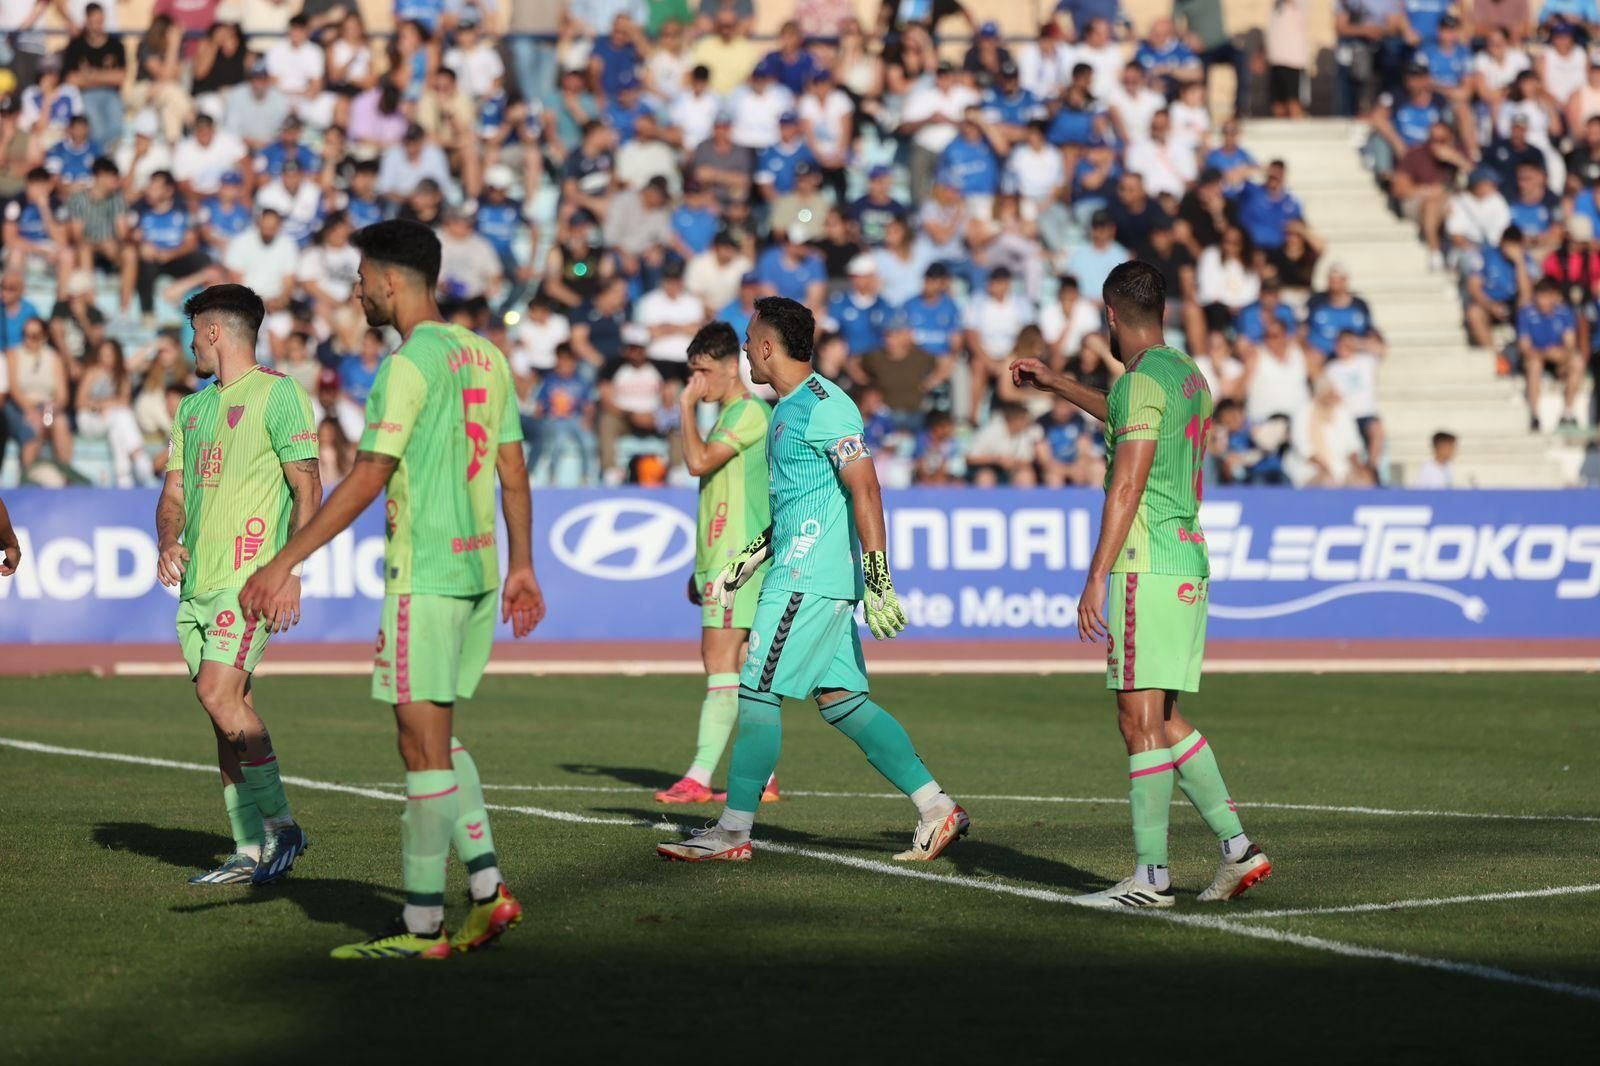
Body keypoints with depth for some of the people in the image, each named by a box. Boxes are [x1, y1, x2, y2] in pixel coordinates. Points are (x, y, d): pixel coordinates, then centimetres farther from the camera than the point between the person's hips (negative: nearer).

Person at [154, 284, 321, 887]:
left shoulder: (277, 394, -4)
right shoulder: (193, 408, 20)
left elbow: (307, 487, -8)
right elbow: (175, 491, 21)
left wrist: (290, 571, -16)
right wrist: (168, 542, -1)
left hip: (250, 576, -8)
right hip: (197, 581, 8)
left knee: (218, 692, -19)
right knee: (226, 707, 4)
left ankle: (279, 825, -10)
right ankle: (251, 851, 6)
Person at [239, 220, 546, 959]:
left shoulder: (411, 364, -13)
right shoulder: (485, 356, 12)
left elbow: (367, 481, -17)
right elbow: (514, 473, 16)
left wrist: (284, 563, -14)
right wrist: (521, 567, 22)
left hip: (424, 573, -9)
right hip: (479, 566, 9)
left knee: (423, 738, -6)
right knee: (434, 732, 17)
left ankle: (422, 926, -4)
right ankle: (488, 888, 10)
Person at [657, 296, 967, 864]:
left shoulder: (822, 406, -14)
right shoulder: (788, 407, 18)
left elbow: (864, 489, -19)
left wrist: (878, 577, -23)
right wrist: (747, 561, 28)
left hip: (809, 578, -10)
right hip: (808, 576, 10)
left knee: (757, 694, -7)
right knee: (841, 700, 8)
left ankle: (733, 832, -3)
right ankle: (936, 809, 7)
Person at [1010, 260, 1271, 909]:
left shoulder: (1142, 380, -11)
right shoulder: (1188, 375, 16)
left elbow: (1126, 487, -17)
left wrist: (1097, 577, -18)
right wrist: (1056, 386, 48)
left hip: (1147, 568, -9)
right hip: (1189, 563, 9)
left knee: (1141, 719, -7)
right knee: (1162, 720, 14)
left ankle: (1151, 877, -8)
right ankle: (1237, 848, 10)